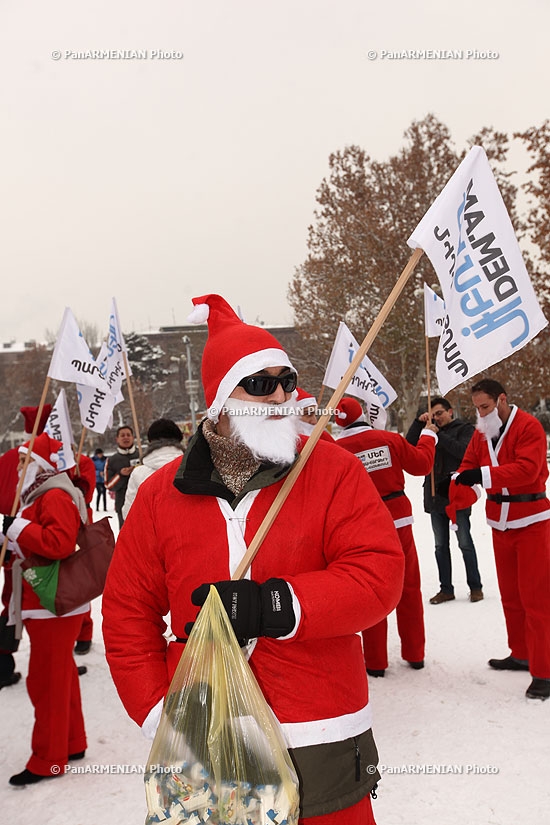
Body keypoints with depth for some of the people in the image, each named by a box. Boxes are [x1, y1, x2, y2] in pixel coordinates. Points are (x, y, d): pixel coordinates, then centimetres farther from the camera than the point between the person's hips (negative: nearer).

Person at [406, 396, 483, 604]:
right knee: (441, 545, 8)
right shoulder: (431, 430, 17)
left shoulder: (465, 429, 3)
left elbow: (463, 451, -16)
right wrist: (419, 422, -4)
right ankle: (446, 589, 16)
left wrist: (439, 436, -16)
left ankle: (475, 587, 10)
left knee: (465, 543, -1)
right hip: (435, 495, 5)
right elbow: (409, 445, 5)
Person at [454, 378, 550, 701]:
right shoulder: (482, 432, 6)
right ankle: (521, 654, 30)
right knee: (510, 593, 15)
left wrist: (483, 475, -35)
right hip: (500, 521, 7)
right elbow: (469, 466, 5)